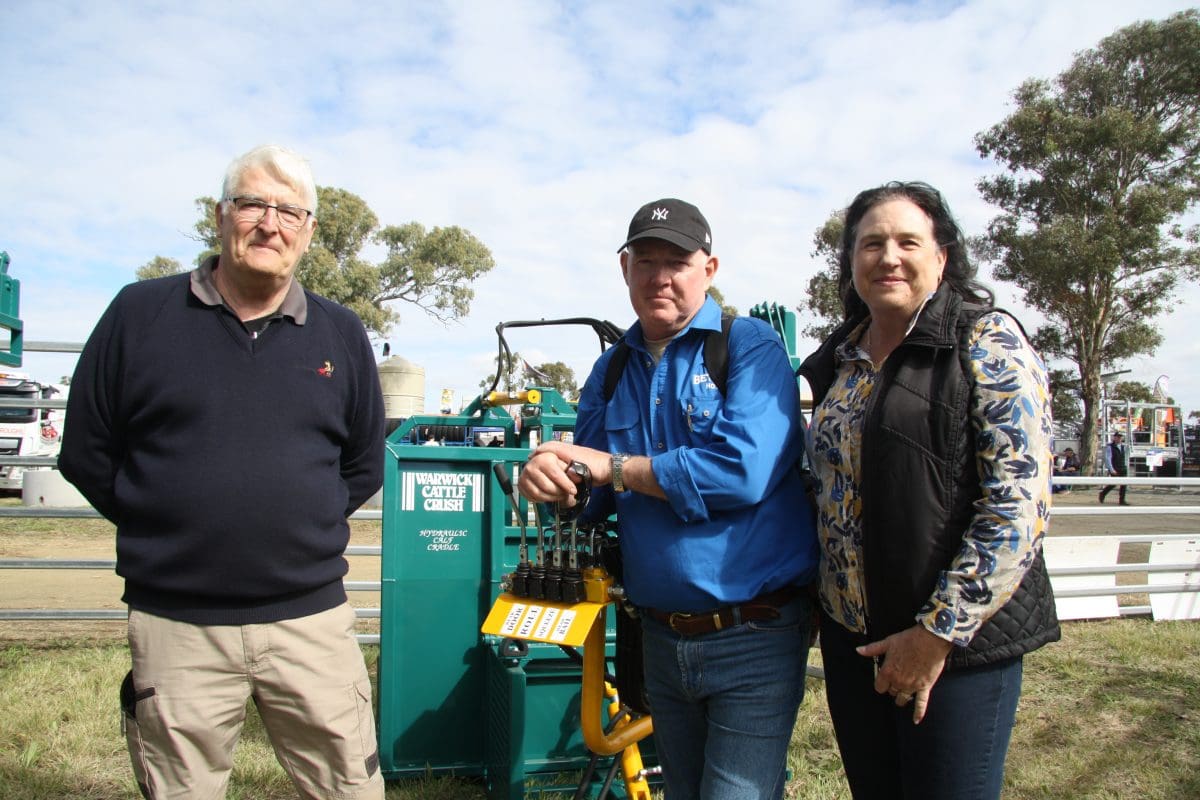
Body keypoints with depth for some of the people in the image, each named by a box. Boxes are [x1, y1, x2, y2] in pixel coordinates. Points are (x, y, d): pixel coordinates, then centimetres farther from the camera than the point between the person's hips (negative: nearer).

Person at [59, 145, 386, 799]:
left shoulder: (341, 336, 7)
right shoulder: (140, 314, 2)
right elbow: (86, 452, 6)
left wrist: (302, 523, 5)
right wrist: (161, 528, 2)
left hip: (311, 620, 1)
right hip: (176, 627, -1)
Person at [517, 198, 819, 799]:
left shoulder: (750, 345, -10)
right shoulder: (610, 369, 8)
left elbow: (743, 469, -25)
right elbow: (591, 496, 8)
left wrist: (613, 467, -16)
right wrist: (548, 480, -16)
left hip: (753, 638, -5)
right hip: (660, 636, 6)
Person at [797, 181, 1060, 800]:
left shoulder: (986, 340, -8)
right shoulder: (838, 361, 9)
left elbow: (1020, 502, -16)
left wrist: (939, 633, -16)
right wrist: (812, 599, 9)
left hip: (957, 642, -5)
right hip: (849, 638, 5)